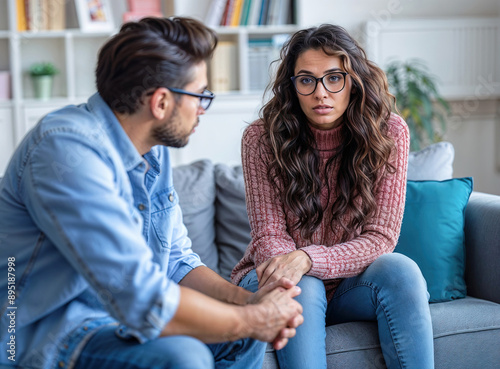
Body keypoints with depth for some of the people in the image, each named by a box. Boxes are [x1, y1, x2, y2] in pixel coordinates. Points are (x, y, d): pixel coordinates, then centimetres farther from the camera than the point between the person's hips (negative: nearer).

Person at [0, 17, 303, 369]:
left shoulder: (153, 149, 4)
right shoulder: (69, 147, -26)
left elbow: (177, 261, 11)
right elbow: (143, 301, -32)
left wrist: (250, 301, -7)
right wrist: (254, 319, -19)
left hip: (114, 313, 9)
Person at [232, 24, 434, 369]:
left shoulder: (389, 133, -10)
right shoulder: (262, 139, -10)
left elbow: (381, 237, -14)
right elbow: (269, 237, -10)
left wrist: (308, 259, -31)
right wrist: (288, 267, -36)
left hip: (351, 281, 1)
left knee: (399, 270, -30)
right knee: (301, 288, -34)